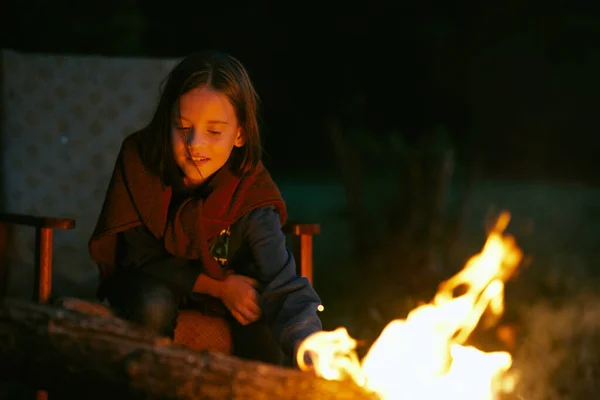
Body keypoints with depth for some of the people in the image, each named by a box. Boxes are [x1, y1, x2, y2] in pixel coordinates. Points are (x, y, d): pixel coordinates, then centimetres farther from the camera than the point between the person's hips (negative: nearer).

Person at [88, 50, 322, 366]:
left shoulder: (250, 192, -25)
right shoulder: (139, 160, -24)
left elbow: (281, 282, -37)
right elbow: (143, 257, -15)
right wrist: (218, 285, -25)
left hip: (228, 283, 1)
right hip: (152, 283, 0)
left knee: (264, 313, -28)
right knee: (152, 305, -33)